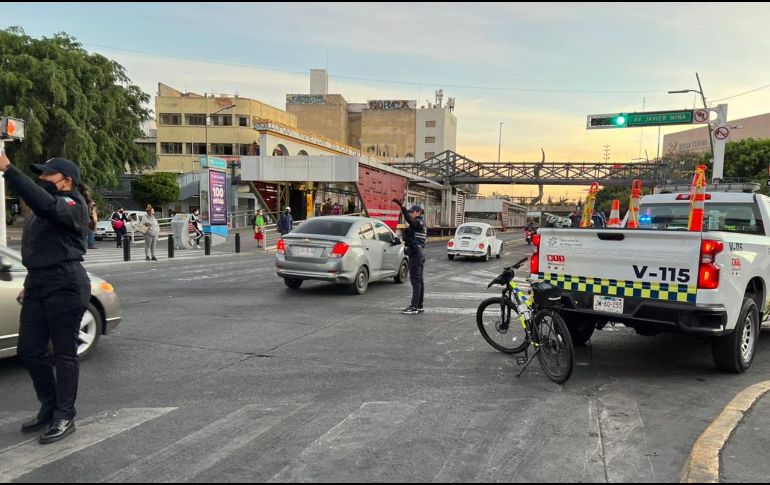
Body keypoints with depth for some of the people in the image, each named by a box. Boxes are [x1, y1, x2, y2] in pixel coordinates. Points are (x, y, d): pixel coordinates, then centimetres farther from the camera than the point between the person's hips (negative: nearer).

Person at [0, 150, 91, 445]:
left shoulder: (71, 206, -10)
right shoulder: (46, 208, 19)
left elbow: (44, 203, -33)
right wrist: (29, 284, 20)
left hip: (65, 287, -9)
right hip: (38, 285, 9)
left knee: (64, 353, -1)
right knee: (29, 350, 11)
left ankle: (64, 417, 10)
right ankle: (49, 408, 26)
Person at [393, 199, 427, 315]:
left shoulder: (418, 222, -12)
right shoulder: (422, 224, 19)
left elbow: (409, 219, -33)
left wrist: (401, 206, -44)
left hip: (415, 253, -11)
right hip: (421, 252, 11)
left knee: (415, 280, -11)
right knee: (419, 280, 12)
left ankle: (414, 307, -12)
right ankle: (419, 306, 18)